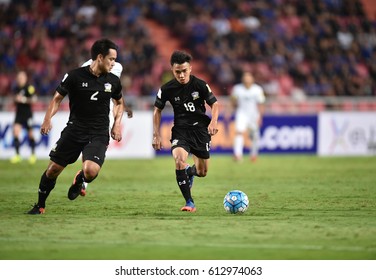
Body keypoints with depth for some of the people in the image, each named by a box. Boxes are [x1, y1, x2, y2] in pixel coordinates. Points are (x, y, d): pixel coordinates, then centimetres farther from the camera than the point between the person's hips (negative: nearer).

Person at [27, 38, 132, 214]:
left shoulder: (113, 81, 2)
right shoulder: (75, 76, -7)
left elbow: (119, 103, 21)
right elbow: (57, 98, 4)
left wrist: (117, 124, 7)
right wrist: (48, 119, -11)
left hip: (99, 134, 1)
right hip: (74, 131, 0)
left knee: (91, 170, -23)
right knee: (53, 169, 0)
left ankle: (80, 180, 15)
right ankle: (40, 205, 23)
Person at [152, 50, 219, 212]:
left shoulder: (200, 85, -11)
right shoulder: (167, 89, -8)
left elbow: (214, 104, -2)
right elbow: (157, 110, 6)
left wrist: (213, 121, -21)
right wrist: (156, 135, 1)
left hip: (200, 129, 1)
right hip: (180, 130, -1)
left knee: (202, 172, 10)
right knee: (179, 160, -29)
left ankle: (190, 171, 50)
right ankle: (189, 203, -21)